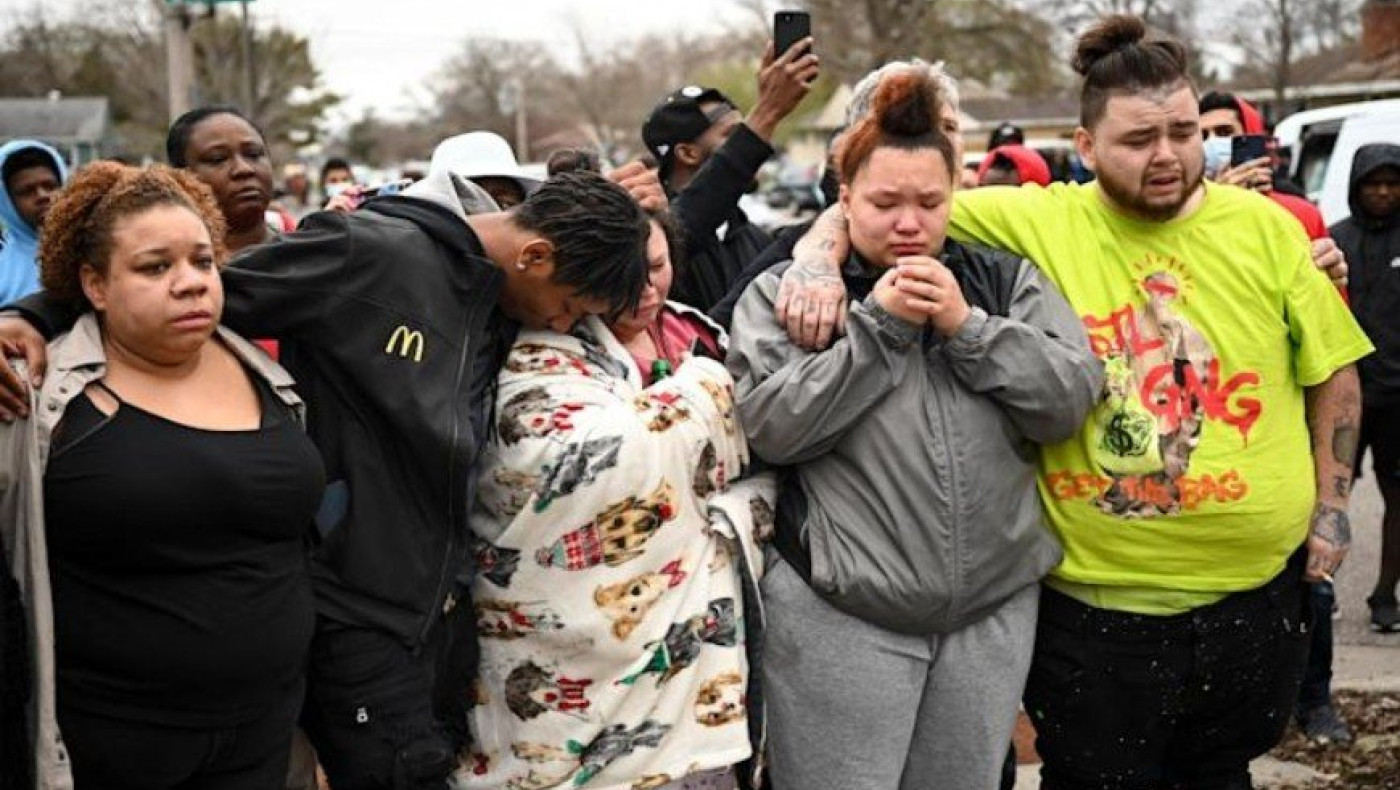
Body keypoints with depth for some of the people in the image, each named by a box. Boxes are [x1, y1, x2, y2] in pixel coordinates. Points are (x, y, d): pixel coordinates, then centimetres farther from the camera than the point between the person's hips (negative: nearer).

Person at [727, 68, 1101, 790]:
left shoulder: (1006, 281, 8)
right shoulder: (783, 293, 1)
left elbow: (1071, 400, -1)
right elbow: (769, 426, -10)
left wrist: (969, 327, -12)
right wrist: (877, 326, -14)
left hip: (995, 608, 3)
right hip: (841, 616, -3)